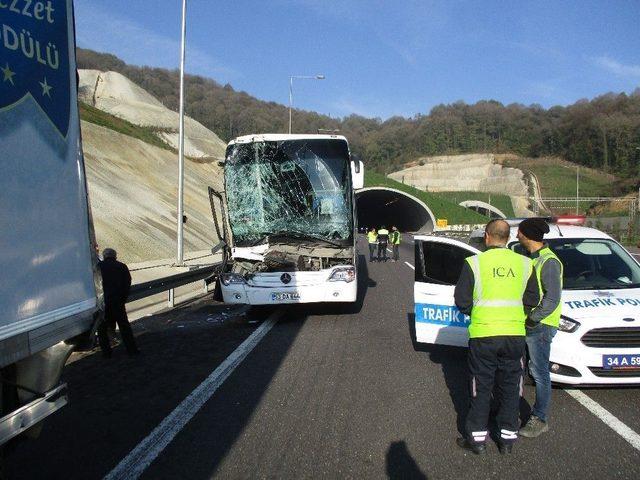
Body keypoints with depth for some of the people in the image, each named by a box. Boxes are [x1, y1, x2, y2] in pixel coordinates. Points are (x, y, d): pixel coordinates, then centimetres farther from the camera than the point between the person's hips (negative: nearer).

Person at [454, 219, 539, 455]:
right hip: (515, 334, 3)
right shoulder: (524, 263, 1)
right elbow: (532, 300, 5)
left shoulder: (474, 263, -9)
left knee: (481, 387, 10)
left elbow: (461, 300, -7)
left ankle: (477, 437, 18)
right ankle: (508, 437, 24)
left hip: (483, 334, -2)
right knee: (510, 387, 15)